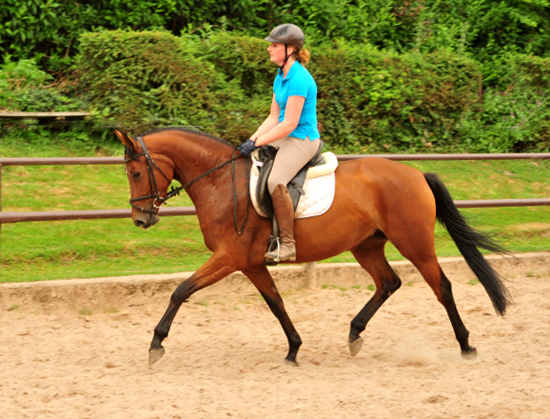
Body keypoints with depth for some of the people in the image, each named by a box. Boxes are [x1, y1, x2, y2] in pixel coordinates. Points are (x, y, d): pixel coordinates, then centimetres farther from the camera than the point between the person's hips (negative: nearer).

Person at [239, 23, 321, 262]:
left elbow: (289, 124, -21)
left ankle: (288, 244, -28)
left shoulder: (299, 80, -19)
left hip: (303, 140, -11)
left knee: (275, 181, -32)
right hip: (285, 138, 11)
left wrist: (257, 143, -19)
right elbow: (274, 118, 15)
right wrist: (252, 139, 1)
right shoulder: (281, 77, 12)